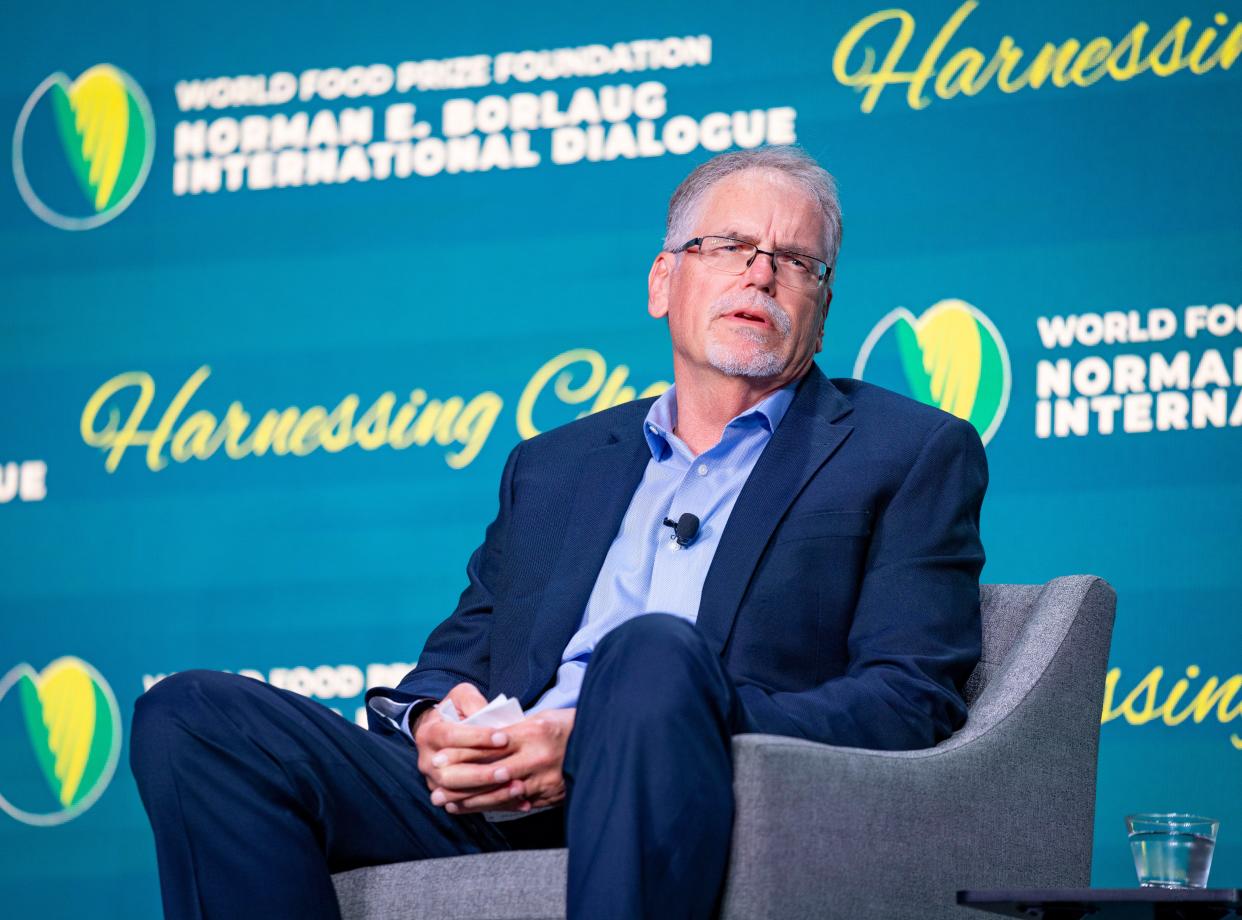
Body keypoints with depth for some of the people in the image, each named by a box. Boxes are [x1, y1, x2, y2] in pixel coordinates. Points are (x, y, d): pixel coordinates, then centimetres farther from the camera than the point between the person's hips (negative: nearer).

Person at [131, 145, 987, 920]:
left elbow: (910, 700, -1)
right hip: (493, 807, 5)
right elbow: (458, 654, 27)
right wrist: (433, 721, -3)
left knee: (655, 651, -37)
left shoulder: (912, 455, 13)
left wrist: (595, 742, -12)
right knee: (190, 716, -16)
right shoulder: (556, 464, 29)